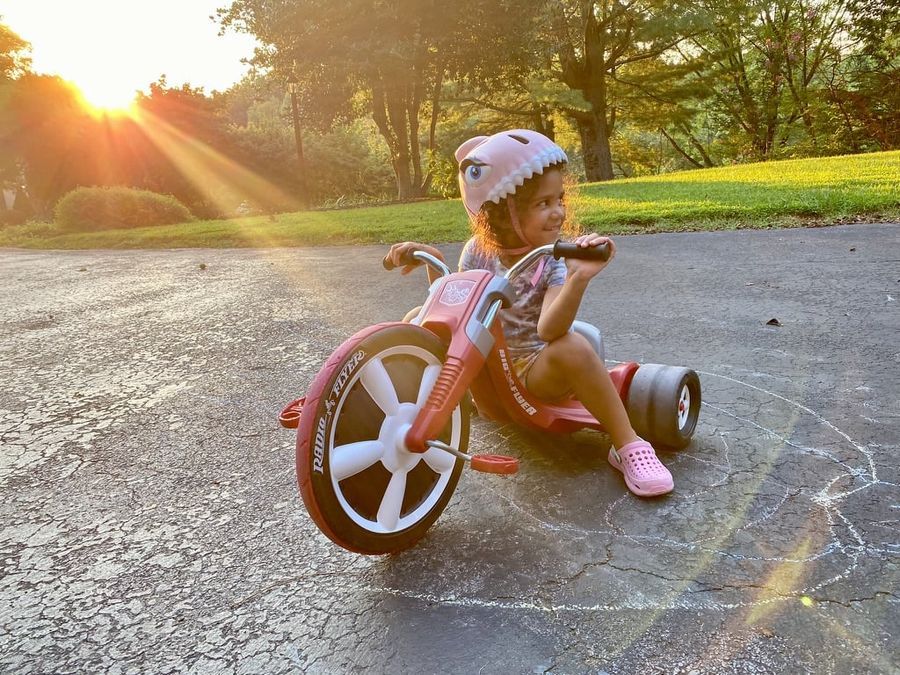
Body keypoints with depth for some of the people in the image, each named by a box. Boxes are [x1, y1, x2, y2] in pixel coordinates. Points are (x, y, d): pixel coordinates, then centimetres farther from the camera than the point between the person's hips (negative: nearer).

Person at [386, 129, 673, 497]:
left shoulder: (555, 259, -16)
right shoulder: (479, 251, -7)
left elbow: (549, 329, -34)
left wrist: (579, 279, -53)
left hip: (535, 372, -3)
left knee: (572, 347, -37)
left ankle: (628, 446, -21)